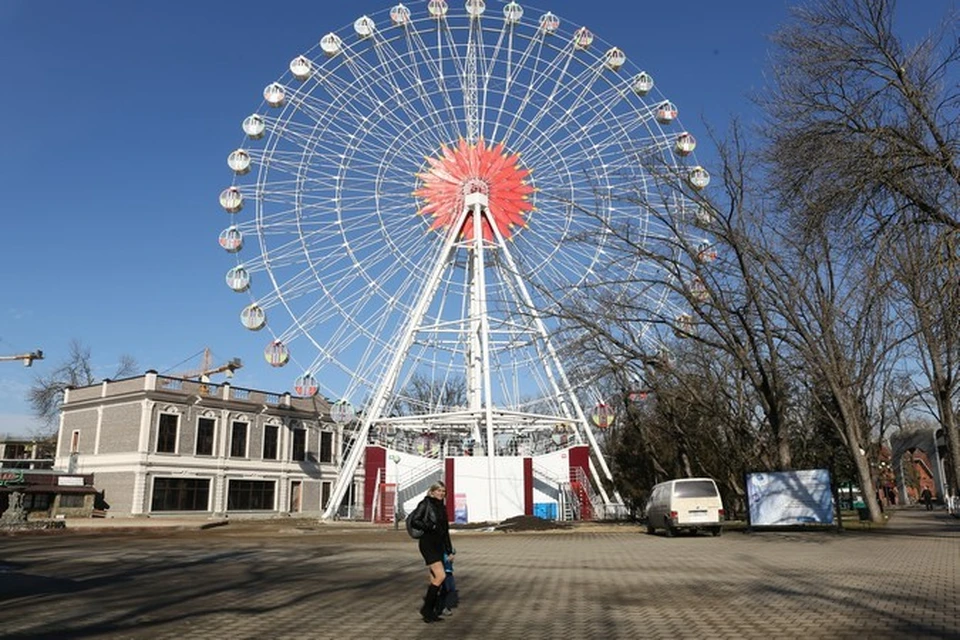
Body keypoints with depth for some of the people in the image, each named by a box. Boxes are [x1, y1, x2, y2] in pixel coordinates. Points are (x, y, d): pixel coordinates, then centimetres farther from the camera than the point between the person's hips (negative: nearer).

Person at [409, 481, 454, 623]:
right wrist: (430, 527, -19)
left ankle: (429, 612, 15)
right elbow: (414, 522, -12)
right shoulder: (425, 504, -5)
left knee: (435, 579, 7)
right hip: (427, 544, -7)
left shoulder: (442, 508, 15)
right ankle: (426, 608, -3)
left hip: (439, 545, 7)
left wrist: (449, 551, 19)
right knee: (441, 576, -16)